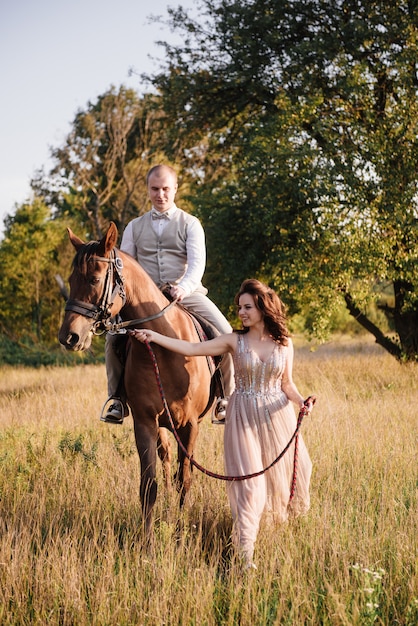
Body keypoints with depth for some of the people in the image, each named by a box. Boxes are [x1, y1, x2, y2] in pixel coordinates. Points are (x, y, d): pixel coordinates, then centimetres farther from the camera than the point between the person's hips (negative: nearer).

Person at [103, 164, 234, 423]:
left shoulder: (190, 224, 9)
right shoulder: (135, 227, 17)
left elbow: (197, 263, -6)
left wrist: (185, 287, -27)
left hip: (186, 293, -1)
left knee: (224, 333, -23)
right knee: (114, 336, -22)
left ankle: (226, 398, -7)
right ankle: (117, 399, -7)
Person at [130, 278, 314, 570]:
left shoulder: (284, 343, 1)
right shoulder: (234, 341, -3)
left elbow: (287, 384, 6)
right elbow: (191, 349, -7)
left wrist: (301, 401, -14)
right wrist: (155, 337, -13)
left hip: (276, 414, 2)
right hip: (243, 417, -2)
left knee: (283, 475, 11)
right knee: (248, 483, -8)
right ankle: (246, 553, -8)